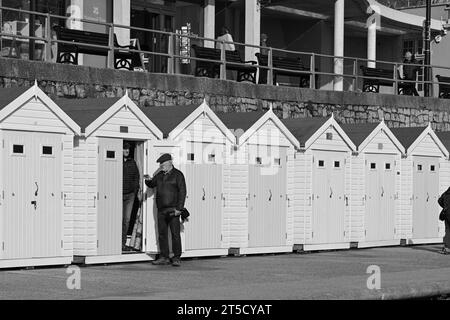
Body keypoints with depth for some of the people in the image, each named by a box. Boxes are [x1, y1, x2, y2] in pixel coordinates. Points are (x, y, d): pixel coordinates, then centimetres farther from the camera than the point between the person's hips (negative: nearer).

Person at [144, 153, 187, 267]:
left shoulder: (177, 175, -2)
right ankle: (164, 257, 13)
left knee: (175, 234, -6)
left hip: (173, 210, -6)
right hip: (161, 210, 6)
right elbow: (152, 184, 26)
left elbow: (182, 192, -6)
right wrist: (148, 180, 1)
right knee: (162, 234, 6)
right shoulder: (159, 175, 16)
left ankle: (176, 258, -2)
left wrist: (179, 208, -13)